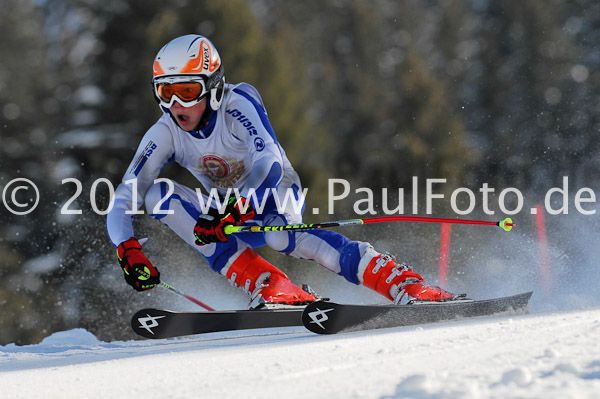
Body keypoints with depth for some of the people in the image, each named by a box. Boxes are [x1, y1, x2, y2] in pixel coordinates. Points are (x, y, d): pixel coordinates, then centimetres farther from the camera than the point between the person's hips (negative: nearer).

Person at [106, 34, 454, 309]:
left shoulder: (237, 105, -24)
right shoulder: (165, 135, -12)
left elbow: (269, 163, -38)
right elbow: (125, 199, -17)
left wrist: (231, 210, -54)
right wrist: (128, 251, -37)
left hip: (274, 201, -5)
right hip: (227, 213, 5)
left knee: (276, 235, -40)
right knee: (159, 193, -21)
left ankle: (411, 288, -45)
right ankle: (270, 287, -29)